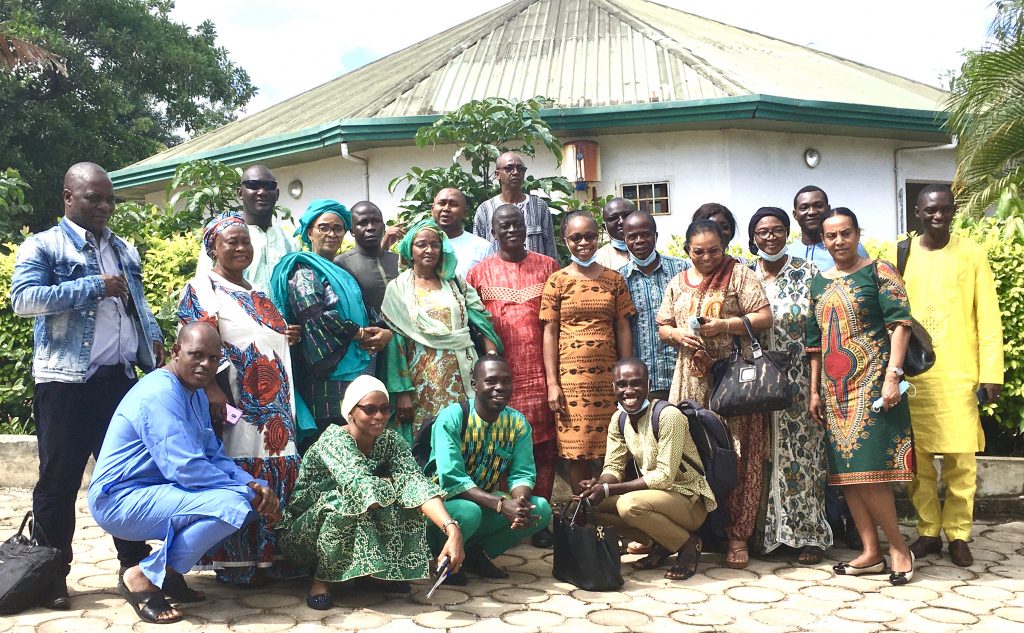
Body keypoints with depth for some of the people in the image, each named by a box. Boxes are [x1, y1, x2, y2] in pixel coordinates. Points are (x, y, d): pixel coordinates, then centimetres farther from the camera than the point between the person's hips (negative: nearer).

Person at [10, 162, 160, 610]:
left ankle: (135, 564, 23)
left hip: (120, 379, 6)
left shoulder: (125, 251, 17)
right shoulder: (43, 246, -2)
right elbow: (23, 298, -17)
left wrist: (154, 347, 6)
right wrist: (95, 286, -18)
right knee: (59, 480, 3)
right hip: (65, 383, -5)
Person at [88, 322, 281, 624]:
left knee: (247, 495, 6)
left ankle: (168, 571, 7)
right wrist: (248, 493, -19)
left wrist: (254, 485, -9)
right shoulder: (160, 393, -21)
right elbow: (186, 468, -27)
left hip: (154, 491, 10)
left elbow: (214, 457, 9)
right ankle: (141, 579, -12)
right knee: (232, 505, -27)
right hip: (120, 499, -10)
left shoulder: (196, 394, 11)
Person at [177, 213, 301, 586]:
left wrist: (289, 336, 9)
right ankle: (234, 564, 2)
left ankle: (267, 555, 14)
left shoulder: (256, 293, 21)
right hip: (234, 406, -8)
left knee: (278, 474, 5)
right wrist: (214, 392, -22)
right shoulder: (202, 288, -2)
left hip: (273, 407, 8)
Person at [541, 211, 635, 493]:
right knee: (577, 451, 1)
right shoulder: (557, 281, 2)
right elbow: (550, 332, 1)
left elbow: (623, 329, 9)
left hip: (608, 375, 2)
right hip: (571, 376, -2)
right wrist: (552, 383, -5)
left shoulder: (614, 279, 9)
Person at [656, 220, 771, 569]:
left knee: (735, 455, -5)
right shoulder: (678, 283, 16)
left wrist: (724, 324, -15)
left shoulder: (739, 275, 2)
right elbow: (662, 326, 18)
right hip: (691, 379, 4)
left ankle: (738, 535, 2)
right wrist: (678, 335, -4)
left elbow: (764, 318, -4)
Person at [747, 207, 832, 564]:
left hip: (798, 378, -2)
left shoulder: (806, 274, 2)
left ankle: (809, 533, 8)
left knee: (801, 452, -1)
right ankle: (768, 529, 15)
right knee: (764, 453, 5)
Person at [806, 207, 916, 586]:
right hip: (834, 387, 6)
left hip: (871, 382, -6)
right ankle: (871, 552, 13)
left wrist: (892, 376, -18)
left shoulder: (878, 272, -2)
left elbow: (900, 324, -9)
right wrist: (814, 390, 14)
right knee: (845, 471, 5)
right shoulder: (819, 283, 15)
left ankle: (899, 547, 5)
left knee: (867, 469, -11)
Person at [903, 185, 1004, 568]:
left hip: (959, 374, -1)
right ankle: (928, 532, 16)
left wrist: (991, 373, -4)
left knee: (961, 460, -1)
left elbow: (988, 317, 2)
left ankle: (958, 534, 12)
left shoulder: (971, 255, 4)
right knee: (917, 458, 4)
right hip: (913, 374, 1)